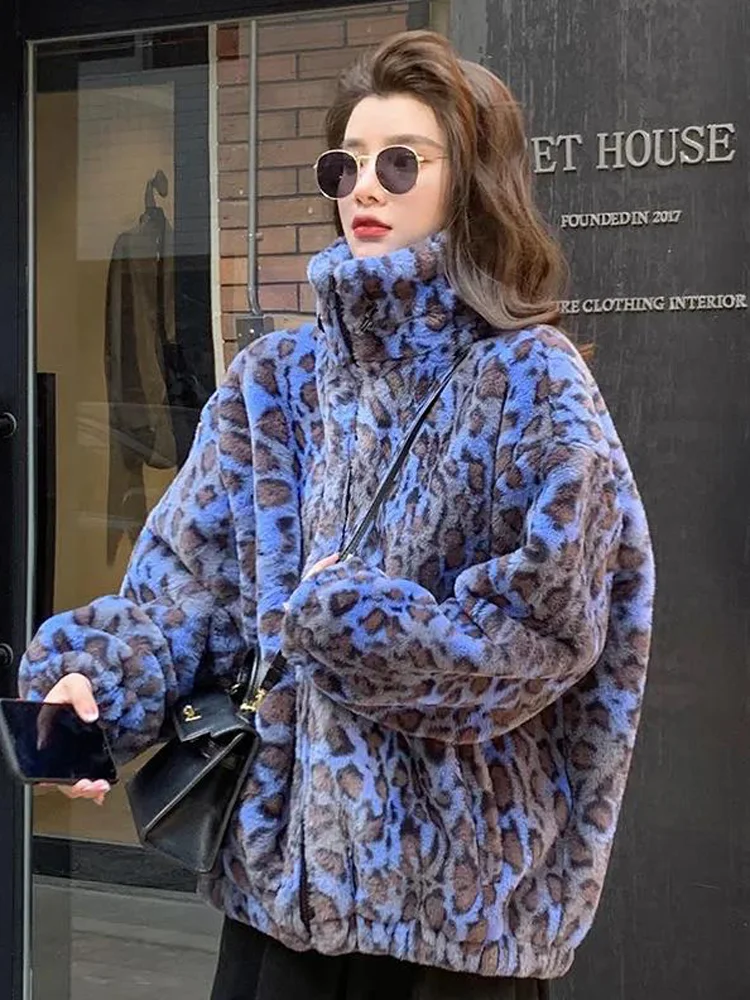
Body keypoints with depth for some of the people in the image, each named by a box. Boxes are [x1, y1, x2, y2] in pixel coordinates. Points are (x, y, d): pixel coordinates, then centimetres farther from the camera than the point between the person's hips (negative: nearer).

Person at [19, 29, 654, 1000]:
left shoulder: (529, 382, -7)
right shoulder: (277, 376, 7)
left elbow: (550, 623, -14)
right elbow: (188, 568, -1)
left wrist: (341, 617, -12)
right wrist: (97, 679, -18)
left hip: (457, 869, -4)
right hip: (285, 845, 4)